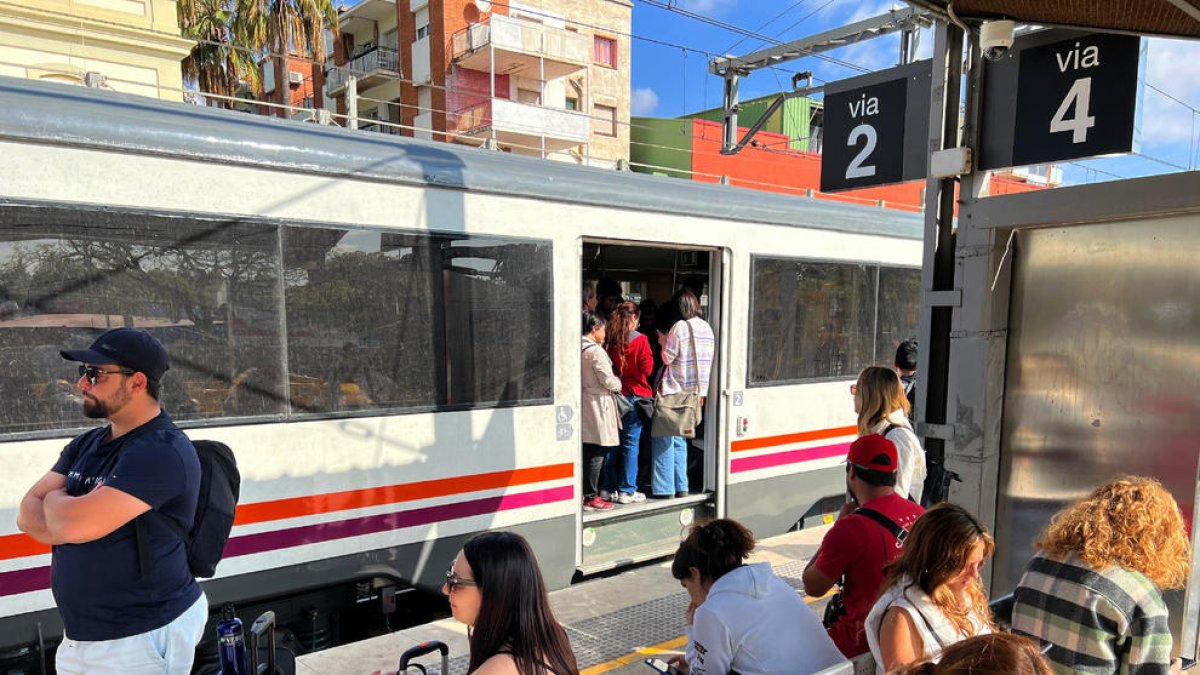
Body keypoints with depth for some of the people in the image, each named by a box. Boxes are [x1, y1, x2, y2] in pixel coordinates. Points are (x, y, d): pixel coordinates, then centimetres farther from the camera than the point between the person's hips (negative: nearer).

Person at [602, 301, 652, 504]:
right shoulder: (640, 340, -10)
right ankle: (626, 491, 4)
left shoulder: (609, 341, 3)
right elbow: (647, 369, -8)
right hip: (635, 394, -5)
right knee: (631, 443, 0)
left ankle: (609, 487, 19)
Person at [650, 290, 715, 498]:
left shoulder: (680, 327, -13)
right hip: (693, 393, 7)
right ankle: (681, 487, 17)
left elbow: (667, 358, -10)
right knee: (679, 439, 16)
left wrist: (663, 341, 5)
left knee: (664, 439, 2)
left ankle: (664, 488, 4)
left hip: (673, 391, -7)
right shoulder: (707, 328, 8)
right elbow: (706, 361, 13)